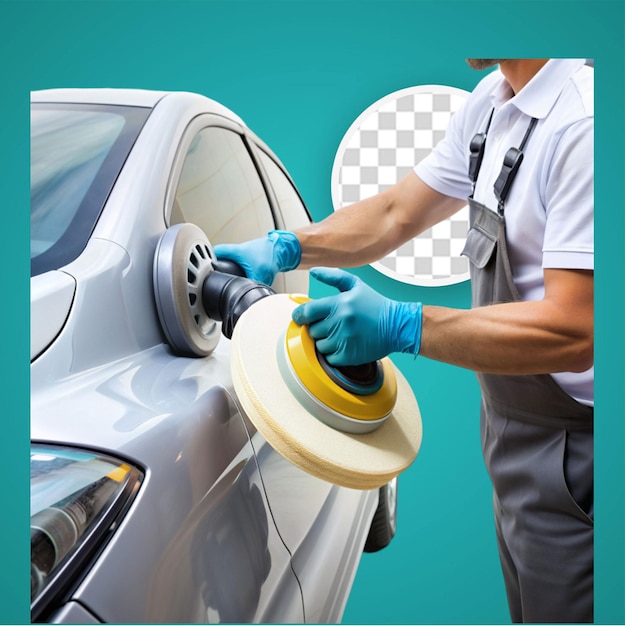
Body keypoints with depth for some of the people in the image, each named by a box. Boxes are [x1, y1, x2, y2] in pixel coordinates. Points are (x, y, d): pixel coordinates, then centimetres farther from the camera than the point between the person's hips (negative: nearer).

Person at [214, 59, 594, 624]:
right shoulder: (493, 100, 6)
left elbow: (573, 332, -28)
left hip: (568, 453, -8)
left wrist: (397, 326, -28)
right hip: (512, 428, 8)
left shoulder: (581, 121, -24)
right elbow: (396, 212, 11)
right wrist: (283, 248, 0)